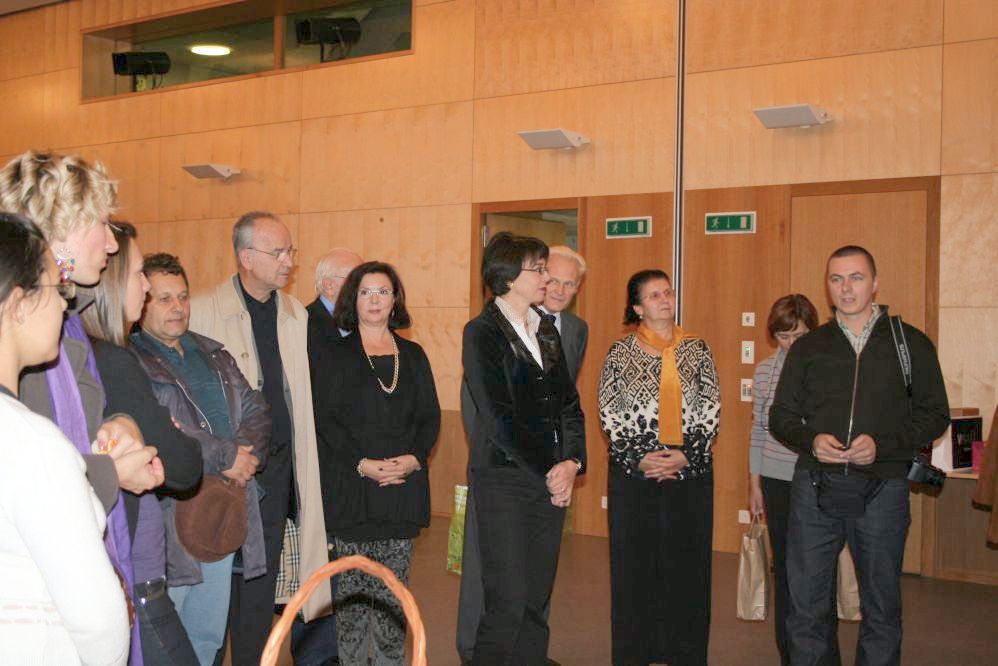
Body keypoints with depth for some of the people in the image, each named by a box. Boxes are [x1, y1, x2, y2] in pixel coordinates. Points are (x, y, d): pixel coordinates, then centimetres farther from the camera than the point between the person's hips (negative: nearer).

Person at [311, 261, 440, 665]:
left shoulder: (413, 355, 13)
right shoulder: (333, 355, 3)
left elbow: (430, 416, 10)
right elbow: (324, 419, -4)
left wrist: (414, 458, -8)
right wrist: (362, 463, -15)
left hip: (404, 484, 3)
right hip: (350, 487, -2)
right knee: (351, 588, 2)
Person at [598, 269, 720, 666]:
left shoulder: (697, 350, 7)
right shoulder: (620, 352, 3)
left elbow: (712, 410, 3)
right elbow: (609, 413, -1)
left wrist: (686, 455, -10)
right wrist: (637, 457, -12)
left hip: (691, 472, 1)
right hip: (633, 471, -1)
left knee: (688, 563, 4)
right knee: (634, 564, 3)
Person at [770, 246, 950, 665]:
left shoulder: (911, 343, 4)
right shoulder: (808, 347, 8)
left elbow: (934, 414, 2)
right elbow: (781, 416, 10)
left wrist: (882, 444, -14)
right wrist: (811, 440, -11)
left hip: (882, 489, -1)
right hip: (815, 487, 1)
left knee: (881, 606, 11)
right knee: (806, 604, 6)